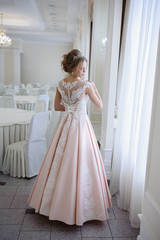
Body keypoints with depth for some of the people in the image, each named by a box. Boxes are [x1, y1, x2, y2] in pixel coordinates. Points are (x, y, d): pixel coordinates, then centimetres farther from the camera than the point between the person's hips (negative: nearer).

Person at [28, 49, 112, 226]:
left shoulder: (60, 84, 1)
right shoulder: (86, 85, -15)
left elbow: (57, 107, 9)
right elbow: (99, 105, -4)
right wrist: (94, 88, 5)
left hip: (65, 124, 6)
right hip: (81, 125, -6)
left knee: (61, 162, 17)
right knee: (80, 165, 5)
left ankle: (57, 199, 35)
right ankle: (77, 205, 18)